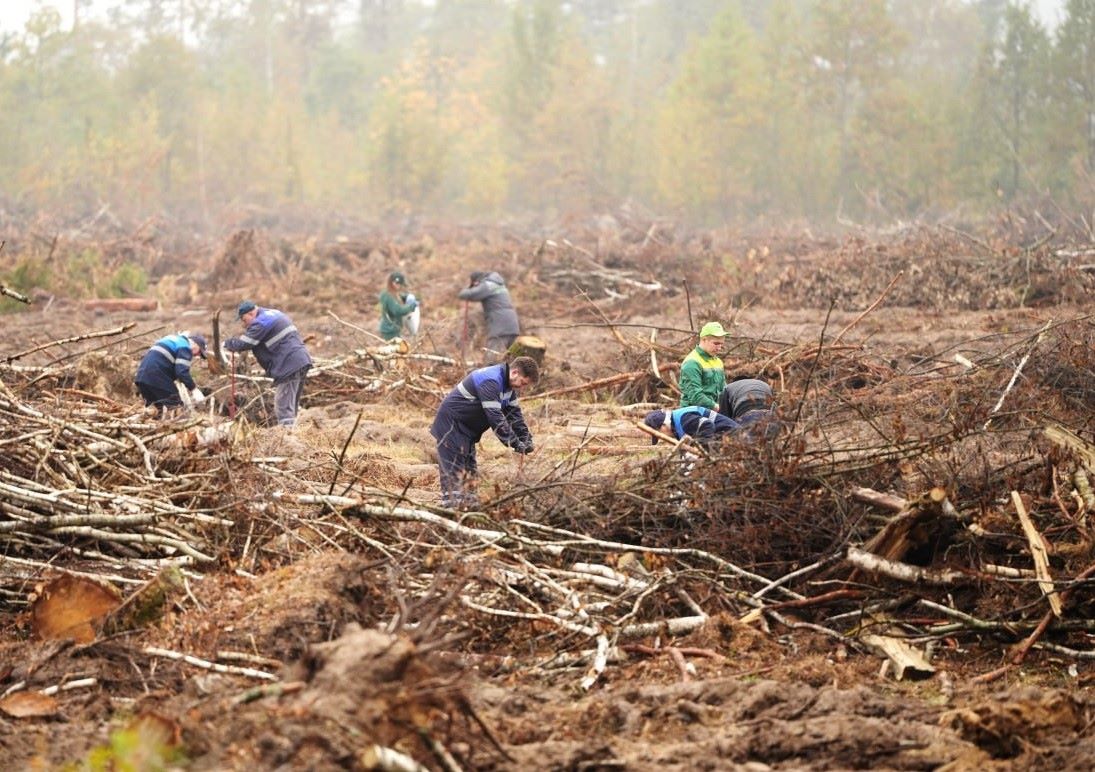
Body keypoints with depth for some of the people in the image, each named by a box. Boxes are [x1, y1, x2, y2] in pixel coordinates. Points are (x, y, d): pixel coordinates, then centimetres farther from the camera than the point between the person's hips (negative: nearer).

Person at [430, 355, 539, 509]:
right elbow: (495, 416, -32)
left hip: (467, 429, 10)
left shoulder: (507, 385, 5)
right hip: (451, 424, -10)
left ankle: (470, 504, 15)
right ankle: (452, 506, -13)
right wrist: (515, 443, -30)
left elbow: (514, 413, 8)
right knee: (454, 469, -11)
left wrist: (526, 439, -5)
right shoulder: (490, 381, -27)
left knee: (470, 470, 11)